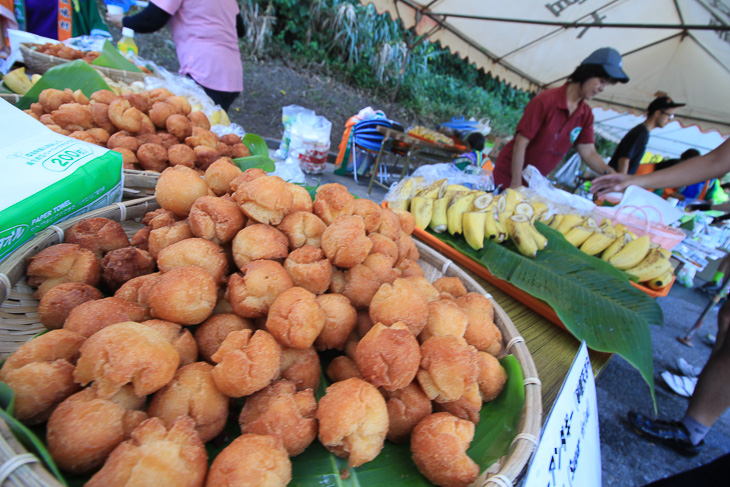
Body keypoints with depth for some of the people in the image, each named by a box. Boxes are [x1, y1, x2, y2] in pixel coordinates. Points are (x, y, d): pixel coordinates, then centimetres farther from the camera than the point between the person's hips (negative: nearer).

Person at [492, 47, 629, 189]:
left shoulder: (586, 115, 3)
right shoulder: (545, 100, -17)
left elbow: (589, 152, 0)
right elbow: (520, 144, -20)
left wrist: (612, 173, -18)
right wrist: (516, 183, -23)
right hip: (509, 175, -6)